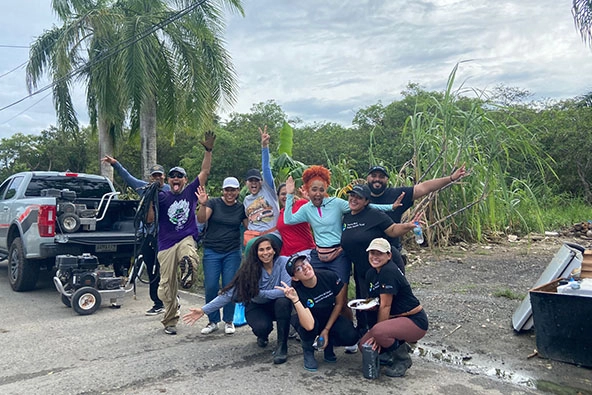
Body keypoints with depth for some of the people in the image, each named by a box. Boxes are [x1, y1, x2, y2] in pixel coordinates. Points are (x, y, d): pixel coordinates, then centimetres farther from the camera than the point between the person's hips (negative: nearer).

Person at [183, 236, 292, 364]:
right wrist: (204, 310, -20)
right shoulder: (250, 269, -13)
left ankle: (282, 345, -16)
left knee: (283, 301, -35)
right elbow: (230, 293, -15)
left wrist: (259, 293, -21)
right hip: (256, 308, 1)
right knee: (262, 327, -31)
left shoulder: (283, 262, -18)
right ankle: (262, 336, 11)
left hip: (277, 306, -1)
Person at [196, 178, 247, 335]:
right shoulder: (214, 203, -2)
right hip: (212, 251, -1)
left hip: (232, 253, 1)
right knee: (211, 287, -1)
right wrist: (202, 204, -32)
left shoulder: (241, 208, 4)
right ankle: (213, 321, 16)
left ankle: (229, 321, 19)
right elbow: (201, 219, -15)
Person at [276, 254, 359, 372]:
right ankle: (308, 351, -3)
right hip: (313, 321, -2)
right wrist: (295, 300, -49)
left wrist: (326, 330, -9)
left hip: (331, 318, 2)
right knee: (306, 325, -37)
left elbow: (339, 303, -7)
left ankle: (328, 344, 8)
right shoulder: (297, 290, -29)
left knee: (351, 337, -26)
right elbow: (309, 325, -40)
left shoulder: (329, 276, -23)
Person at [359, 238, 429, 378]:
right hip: (396, 319, 9)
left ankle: (403, 359, -4)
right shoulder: (371, 273, 5)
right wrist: (375, 334, -4)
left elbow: (385, 306, -21)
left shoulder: (389, 272, -22)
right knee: (364, 344, -3)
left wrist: (377, 334, -15)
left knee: (379, 331, -33)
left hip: (415, 321, -9)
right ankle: (401, 345, 17)